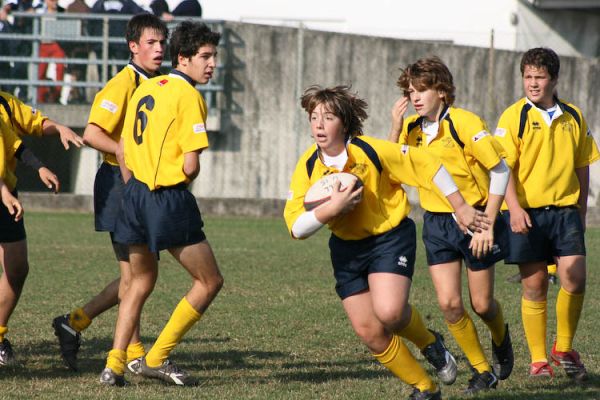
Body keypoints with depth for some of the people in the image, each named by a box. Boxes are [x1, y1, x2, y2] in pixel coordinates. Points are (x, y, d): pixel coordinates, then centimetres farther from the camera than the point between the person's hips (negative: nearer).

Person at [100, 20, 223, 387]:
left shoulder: (145, 89, 11)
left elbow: (123, 152, 15)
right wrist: (184, 179, 5)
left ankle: (115, 365, 14)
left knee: (141, 282, 22)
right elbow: (191, 166, -17)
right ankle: (157, 358, 4)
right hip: (171, 199, -8)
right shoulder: (189, 96, -13)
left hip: (136, 192, 8)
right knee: (210, 281, 5)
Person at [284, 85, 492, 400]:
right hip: (347, 247, 4)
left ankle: (430, 343, 7)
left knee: (389, 312, -27)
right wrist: (331, 208, -29)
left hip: (390, 235, -4)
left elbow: (427, 166, -10)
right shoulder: (308, 167, -10)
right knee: (369, 332, -1)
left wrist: (461, 208, -4)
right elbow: (295, 227, -12)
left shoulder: (372, 151, -20)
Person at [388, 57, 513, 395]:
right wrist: (396, 127, -12)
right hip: (437, 223, 4)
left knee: (482, 304, 4)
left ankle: (501, 339, 39)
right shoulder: (413, 128, 1)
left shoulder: (465, 123, -17)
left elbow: (500, 171, -14)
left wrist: (487, 224, -17)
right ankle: (483, 371, 9)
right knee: (449, 303, -7)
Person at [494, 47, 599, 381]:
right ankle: (539, 360, 12)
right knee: (534, 287, 1)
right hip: (527, 213, -2)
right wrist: (514, 208, -19)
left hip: (565, 210, 2)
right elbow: (504, 166, -7)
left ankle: (564, 348, 12)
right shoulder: (514, 117, -2)